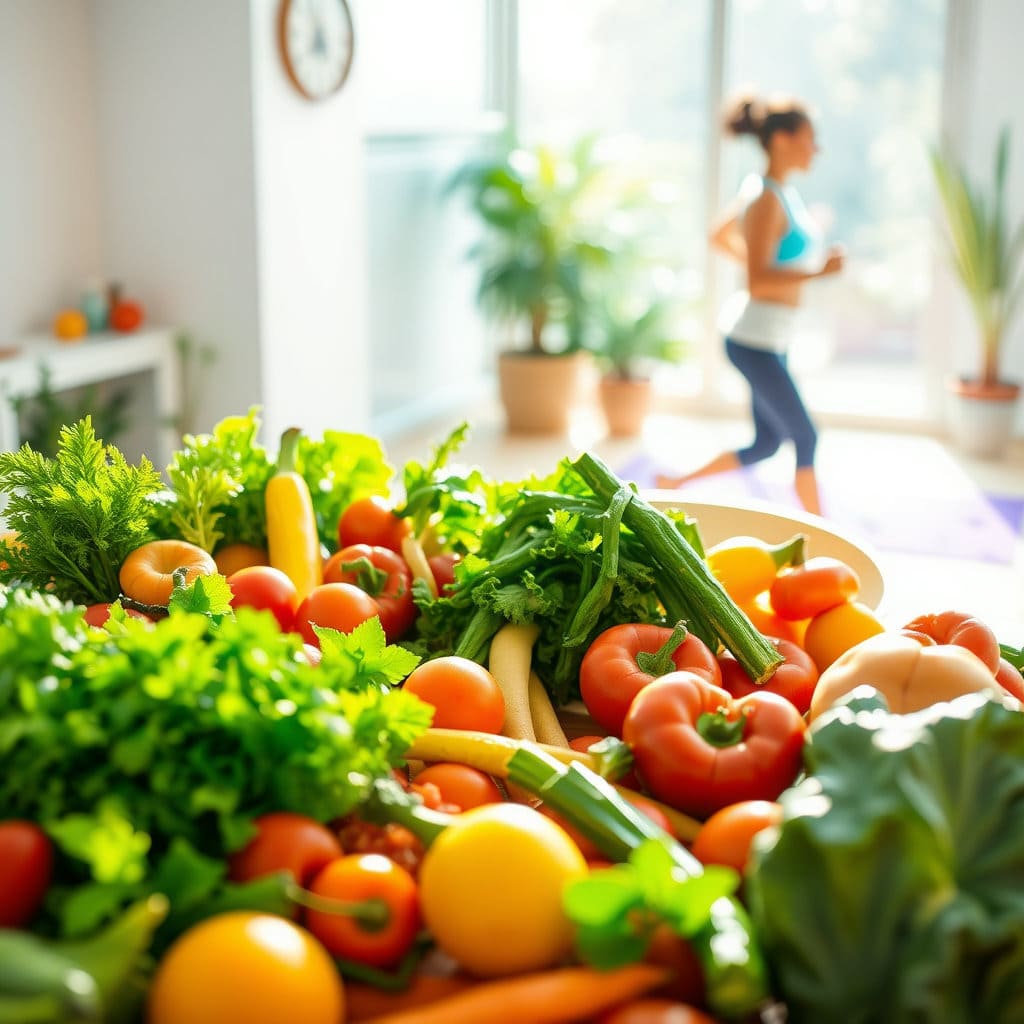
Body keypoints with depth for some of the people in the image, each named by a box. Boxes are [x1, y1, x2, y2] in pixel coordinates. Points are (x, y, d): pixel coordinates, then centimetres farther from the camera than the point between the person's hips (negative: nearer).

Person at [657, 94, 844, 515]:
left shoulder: (775, 189, 9)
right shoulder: (767, 200, -19)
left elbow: (720, 236, 23)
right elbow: (757, 282, -25)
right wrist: (818, 271, -21)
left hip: (768, 336, 10)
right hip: (755, 339, -10)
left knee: (767, 443, 15)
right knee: (805, 438, 2)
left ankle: (675, 485, 22)